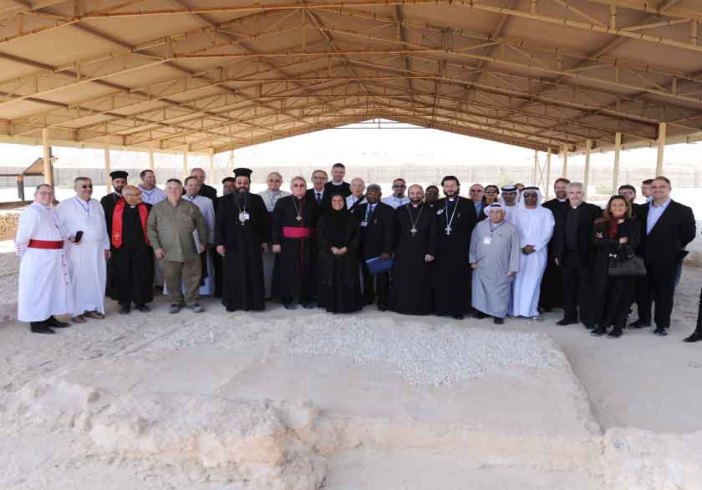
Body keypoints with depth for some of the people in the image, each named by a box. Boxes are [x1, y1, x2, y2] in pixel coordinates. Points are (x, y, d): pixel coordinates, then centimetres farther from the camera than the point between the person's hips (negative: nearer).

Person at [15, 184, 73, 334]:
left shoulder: (51, 211, 11)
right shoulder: (32, 212, -18)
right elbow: (22, 238, -18)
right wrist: (25, 256, -6)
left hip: (53, 258, 9)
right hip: (38, 258, -9)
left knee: (52, 287, 16)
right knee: (37, 289, 0)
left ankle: (49, 318, 27)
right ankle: (36, 323, 10)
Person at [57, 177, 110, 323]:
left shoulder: (97, 204, 13)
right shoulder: (66, 205, 0)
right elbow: (59, 225, -1)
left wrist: (106, 246, 11)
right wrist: (69, 236, -17)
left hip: (98, 248, 4)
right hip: (78, 249, -4)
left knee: (97, 279, 5)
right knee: (78, 280, -1)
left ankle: (92, 308, 16)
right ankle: (77, 311, 7)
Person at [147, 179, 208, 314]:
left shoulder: (191, 207, 4)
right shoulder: (157, 208, 5)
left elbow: (202, 226, 9)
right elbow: (151, 228, 3)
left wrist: (203, 242, 4)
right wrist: (156, 247, -4)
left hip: (190, 251, 0)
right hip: (167, 252, 0)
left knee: (192, 277, 5)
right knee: (171, 279, 6)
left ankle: (192, 301, 21)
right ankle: (175, 302, 23)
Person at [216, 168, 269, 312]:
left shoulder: (257, 200, 5)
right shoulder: (226, 201, 3)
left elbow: (264, 221, 6)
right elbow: (219, 223, 1)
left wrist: (265, 240, 2)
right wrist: (219, 243, -6)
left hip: (252, 244, 1)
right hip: (232, 244, 0)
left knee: (253, 274, 4)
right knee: (233, 275, 5)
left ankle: (253, 301, 13)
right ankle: (233, 302, 15)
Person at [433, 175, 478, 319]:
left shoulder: (468, 204, 4)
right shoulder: (437, 205, 11)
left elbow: (473, 227, 2)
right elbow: (433, 227, 9)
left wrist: (470, 246, -4)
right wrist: (433, 246, 1)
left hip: (460, 249, -2)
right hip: (441, 249, 2)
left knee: (459, 279, -1)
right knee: (441, 279, 3)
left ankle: (458, 309, 8)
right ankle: (442, 307, 13)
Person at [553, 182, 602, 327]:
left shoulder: (593, 210, -2)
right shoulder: (562, 212, 11)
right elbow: (557, 234, 11)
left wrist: (594, 253, -11)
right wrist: (557, 254, 6)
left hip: (585, 256, -4)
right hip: (567, 256, 4)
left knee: (585, 288, 3)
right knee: (568, 288, 10)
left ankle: (587, 318, 12)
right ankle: (570, 316, 20)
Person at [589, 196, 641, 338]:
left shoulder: (633, 224, 4)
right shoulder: (600, 223, 8)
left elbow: (632, 244, -10)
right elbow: (597, 241, -7)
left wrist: (607, 243, -9)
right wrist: (618, 242, -14)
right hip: (603, 265, 2)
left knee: (620, 296, 2)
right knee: (601, 294, 0)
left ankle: (618, 326, 13)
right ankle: (601, 325, 11)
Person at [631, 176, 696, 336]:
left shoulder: (683, 211, -6)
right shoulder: (643, 209, 7)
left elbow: (689, 234, -2)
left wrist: (672, 248, 1)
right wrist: (641, 250, 8)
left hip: (666, 261, -4)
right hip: (644, 260, 4)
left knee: (663, 293, 5)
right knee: (643, 291, 13)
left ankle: (662, 324, 17)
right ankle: (644, 319, 29)